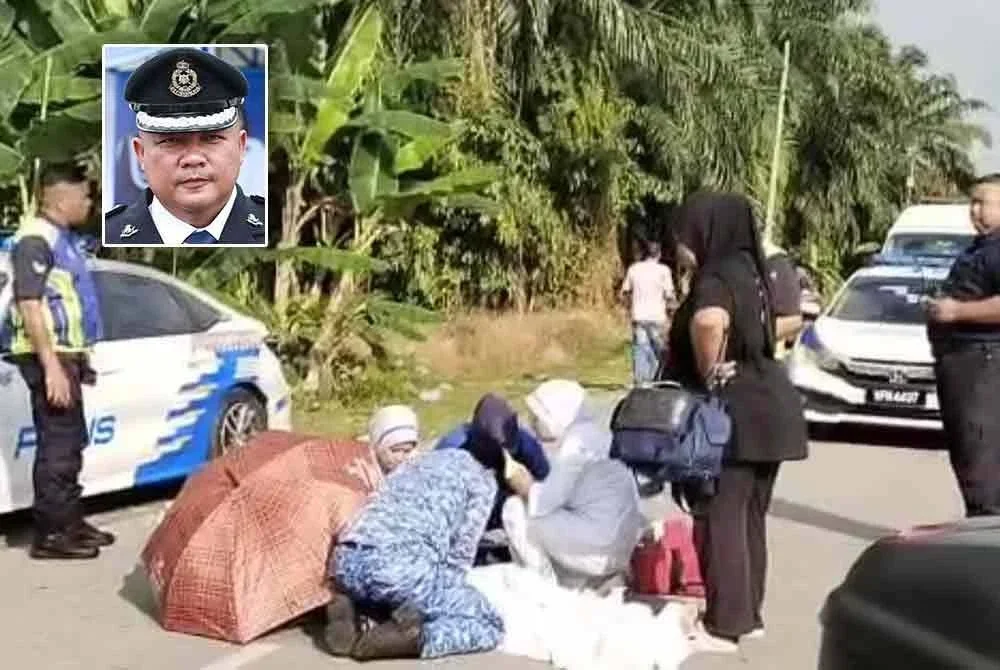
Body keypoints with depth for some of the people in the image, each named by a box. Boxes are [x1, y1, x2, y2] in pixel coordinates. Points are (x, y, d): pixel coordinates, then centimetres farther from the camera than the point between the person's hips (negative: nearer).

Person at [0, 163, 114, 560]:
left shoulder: (61, 238, 16)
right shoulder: (36, 239, -15)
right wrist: (51, 365, -25)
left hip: (64, 355, 10)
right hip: (48, 358, -10)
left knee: (70, 444, 15)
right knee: (57, 446, -8)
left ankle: (70, 523, 24)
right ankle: (51, 534, -3)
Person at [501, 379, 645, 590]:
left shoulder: (576, 440, -13)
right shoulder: (593, 434, 15)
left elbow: (545, 502, -17)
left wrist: (523, 485, 0)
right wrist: (530, 484, 8)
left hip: (599, 549, -10)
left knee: (516, 509, -5)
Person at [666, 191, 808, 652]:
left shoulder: (716, 278, -16)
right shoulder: (747, 270, 12)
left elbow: (709, 322, -39)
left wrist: (708, 374, -23)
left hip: (733, 414, -9)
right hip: (765, 409, 9)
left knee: (720, 517, -1)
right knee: (748, 517, 16)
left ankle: (723, 625, 5)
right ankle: (747, 613, 26)